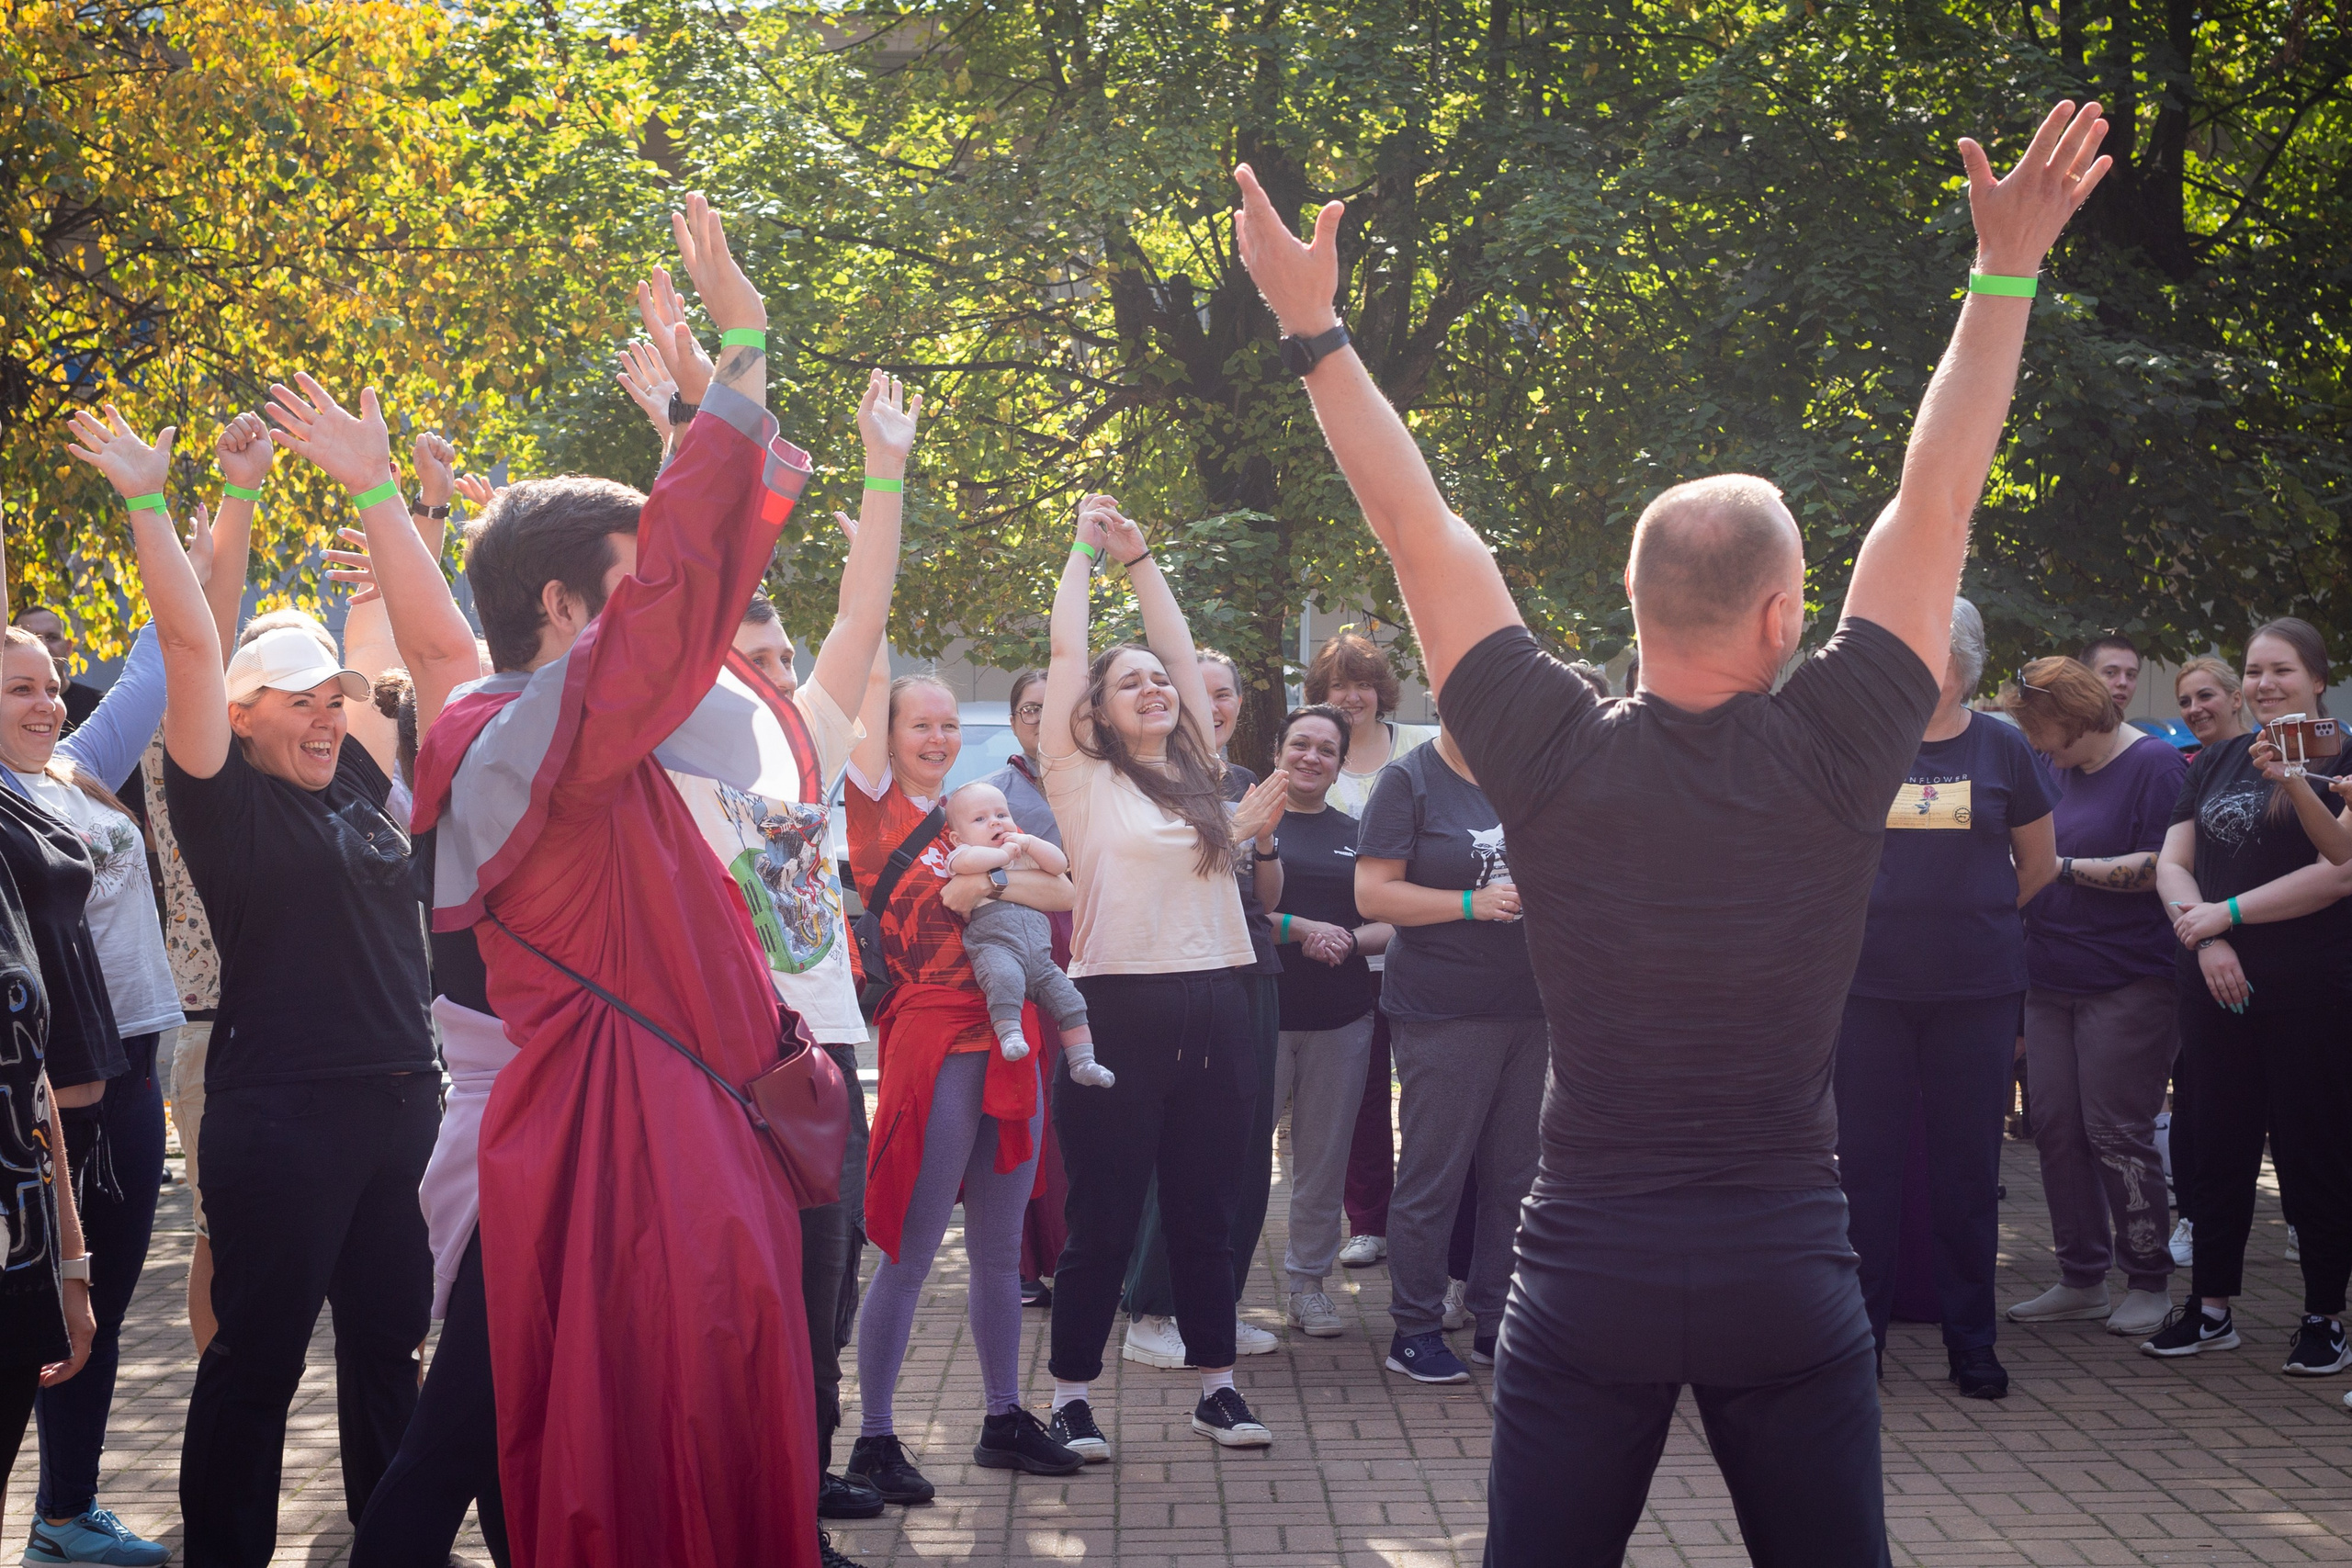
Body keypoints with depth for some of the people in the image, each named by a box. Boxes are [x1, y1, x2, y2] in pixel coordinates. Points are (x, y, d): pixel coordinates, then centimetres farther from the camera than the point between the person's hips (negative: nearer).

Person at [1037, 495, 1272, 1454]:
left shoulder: (1197, 772, 14)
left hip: (1212, 1010, 5)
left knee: (1205, 1212, 12)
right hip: (1121, 1008, -5)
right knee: (1104, 1219, 0)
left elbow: (1180, 647, 18)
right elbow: (1066, 652, 0)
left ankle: (1216, 1384, 20)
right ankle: (1071, 1394, 10)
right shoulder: (1084, 781, 0)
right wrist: (1087, 549, 11)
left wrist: (1139, 557, 22)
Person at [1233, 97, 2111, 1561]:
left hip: (1588, 1268, 0)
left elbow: (1421, 528, -2)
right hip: (1791, 1265, 0)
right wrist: (2006, 273, 5)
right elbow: (1936, 507, -2)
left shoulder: (1555, 758, -9)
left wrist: (1314, 326, 6)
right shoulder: (1833, 756, -10)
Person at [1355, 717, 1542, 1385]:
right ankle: (1415, 1330, 7)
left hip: (1528, 1006, 6)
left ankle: (1495, 1320, 19)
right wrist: (1473, 903, -17)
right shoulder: (1409, 780, -5)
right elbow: (1373, 893, -11)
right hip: (1444, 1013, -6)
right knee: (1433, 1176, -2)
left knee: (1513, 1176, 10)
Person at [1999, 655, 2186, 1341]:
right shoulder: (2056, 768, 14)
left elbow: (2162, 866, -18)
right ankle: (2081, 1278, 15)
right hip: (2052, 977, 8)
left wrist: (2066, 867, -14)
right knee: (2055, 1129, 6)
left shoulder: (2154, 765, -8)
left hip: (2127, 982, -8)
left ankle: (2150, 1283, 6)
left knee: (2116, 1132, -6)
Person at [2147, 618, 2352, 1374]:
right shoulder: (2216, 763, 13)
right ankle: (2210, 1308, 19)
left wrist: (2226, 914, -14)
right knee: (2218, 1144, 10)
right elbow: (2172, 863, 10)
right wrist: (2204, 939, -9)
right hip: (2217, 988, 5)